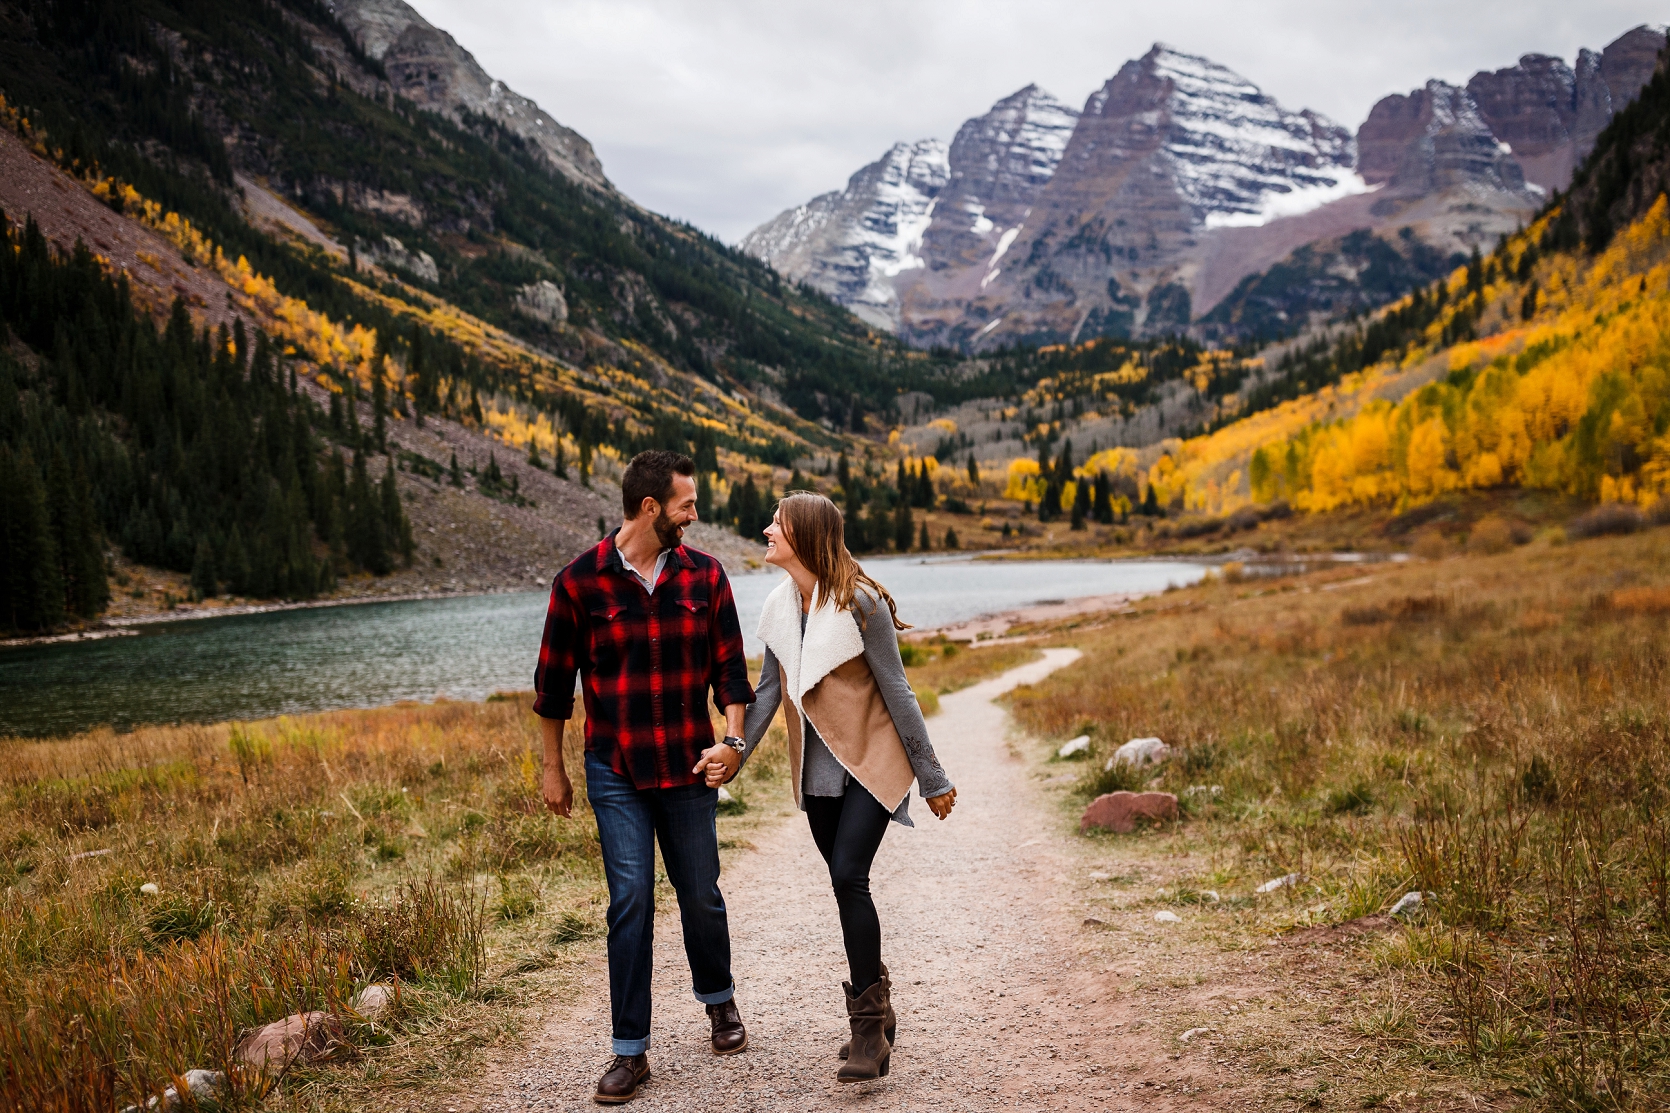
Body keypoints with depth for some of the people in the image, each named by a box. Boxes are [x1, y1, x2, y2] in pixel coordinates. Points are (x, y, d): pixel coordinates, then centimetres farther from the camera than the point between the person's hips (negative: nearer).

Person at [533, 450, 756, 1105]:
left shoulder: (704, 576, 0)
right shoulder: (580, 582, -6)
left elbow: (729, 667, 3)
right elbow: (554, 682, 2)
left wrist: (732, 739, -12)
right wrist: (553, 769, 5)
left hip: (689, 766, 2)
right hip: (615, 772, -2)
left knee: (701, 895, 11)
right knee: (631, 899, -5)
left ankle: (718, 998, 39)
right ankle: (630, 1050, 6)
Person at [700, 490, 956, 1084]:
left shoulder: (858, 602, -17)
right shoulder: (779, 607, 2)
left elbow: (896, 691, -13)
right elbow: (770, 689, 7)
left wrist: (932, 779, -9)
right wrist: (735, 753, -7)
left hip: (872, 762, -6)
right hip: (818, 768, 6)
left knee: (848, 877, -17)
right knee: (847, 885, 10)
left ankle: (869, 1028, -7)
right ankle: (876, 1012, 25)